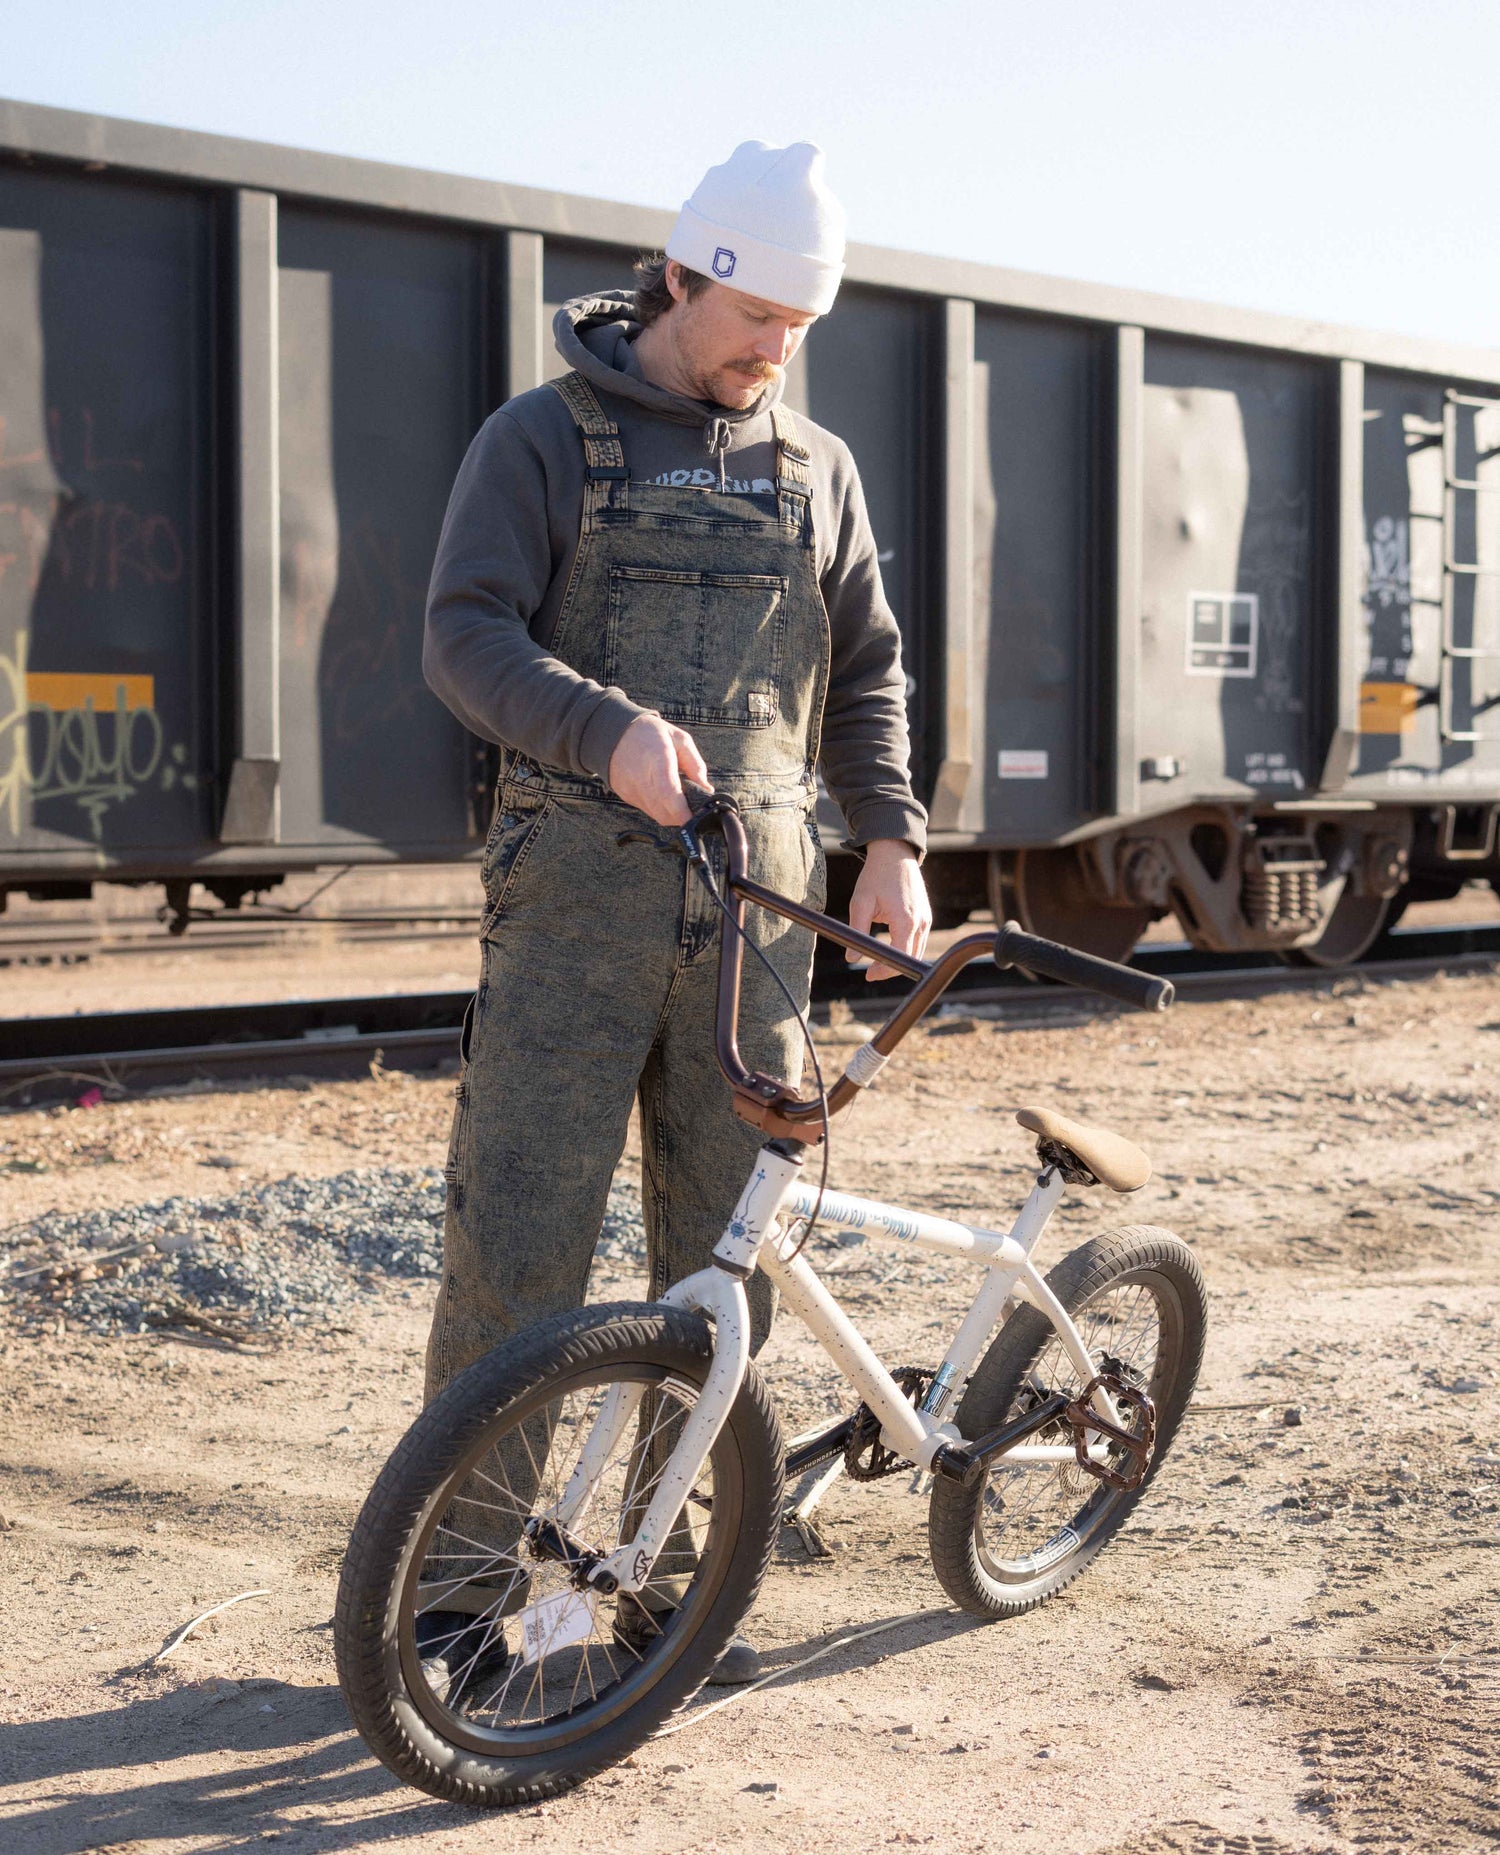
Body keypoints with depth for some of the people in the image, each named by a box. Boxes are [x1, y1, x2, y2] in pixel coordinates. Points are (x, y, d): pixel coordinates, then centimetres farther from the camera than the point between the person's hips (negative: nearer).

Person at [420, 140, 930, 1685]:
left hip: (754, 905, 4)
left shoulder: (815, 469, 17)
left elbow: (867, 667, 21)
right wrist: (609, 731, -25)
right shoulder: (545, 437, 3)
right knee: (517, 1240, -6)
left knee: (726, 1250, 5)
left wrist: (890, 836, 6)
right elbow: (466, 636, -7)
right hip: (579, 892, -4)